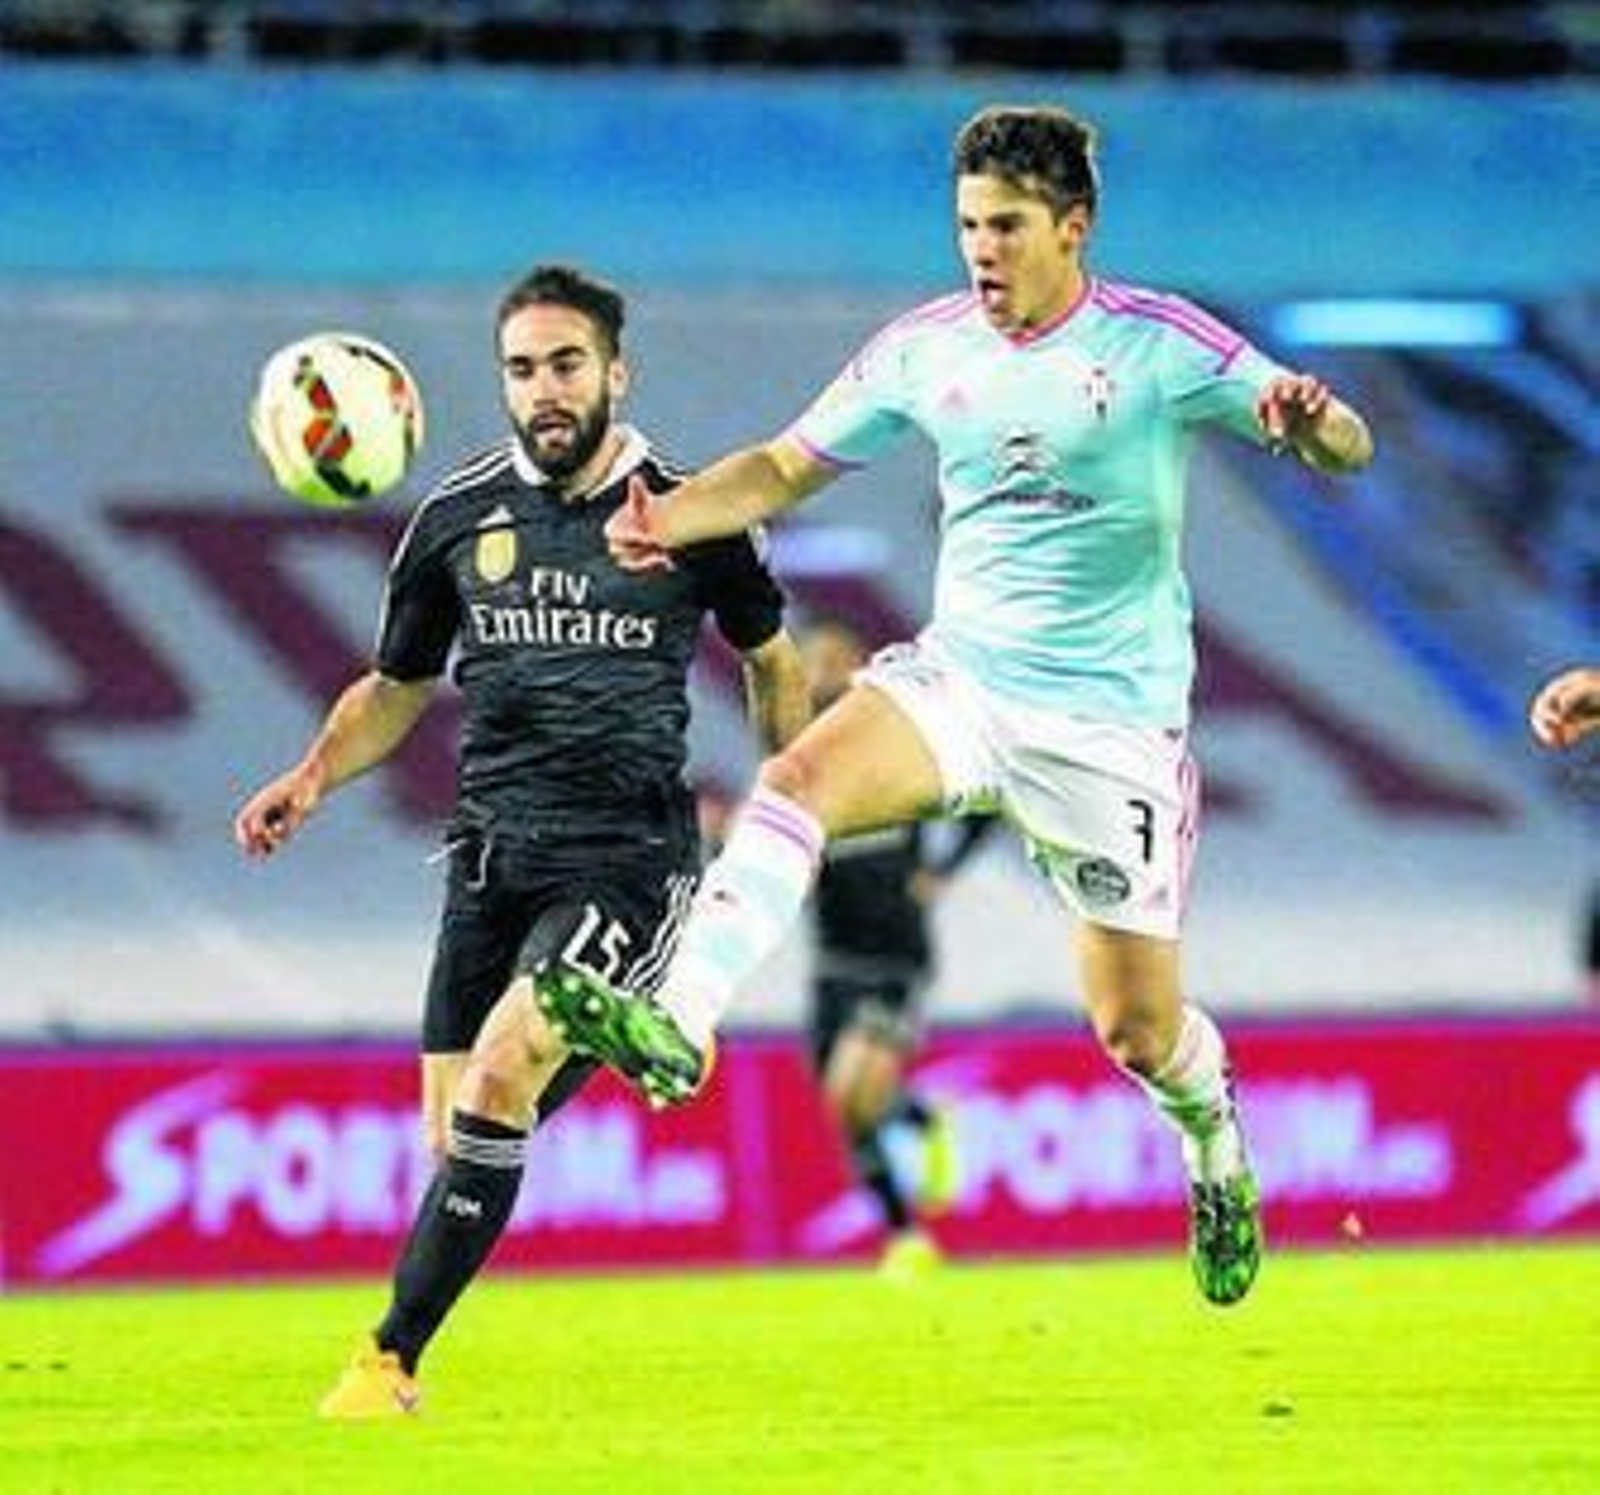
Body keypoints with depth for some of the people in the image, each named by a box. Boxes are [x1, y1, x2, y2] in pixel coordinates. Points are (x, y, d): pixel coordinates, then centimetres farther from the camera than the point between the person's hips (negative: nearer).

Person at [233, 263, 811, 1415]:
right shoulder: (457, 520, 7)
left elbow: (771, 661, 17)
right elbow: (396, 688, 20)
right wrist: (315, 776, 3)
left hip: (630, 855, -4)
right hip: (492, 856, 4)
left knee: (498, 1082, -22)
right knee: (454, 1136, 1)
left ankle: (391, 1362, -20)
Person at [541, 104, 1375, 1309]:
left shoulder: (1158, 343, -9)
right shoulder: (925, 349, 1)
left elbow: (1346, 448, -9)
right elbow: (788, 467, 12)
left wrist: (1311, 424, -34)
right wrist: (670, 517, -7)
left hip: (1113, 723, -3)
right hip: (958, 684, 3)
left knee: (1137, 1032, 1)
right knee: (796, 781, -28)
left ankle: (1220, 1155, 35)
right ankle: (678, 1029, -42)